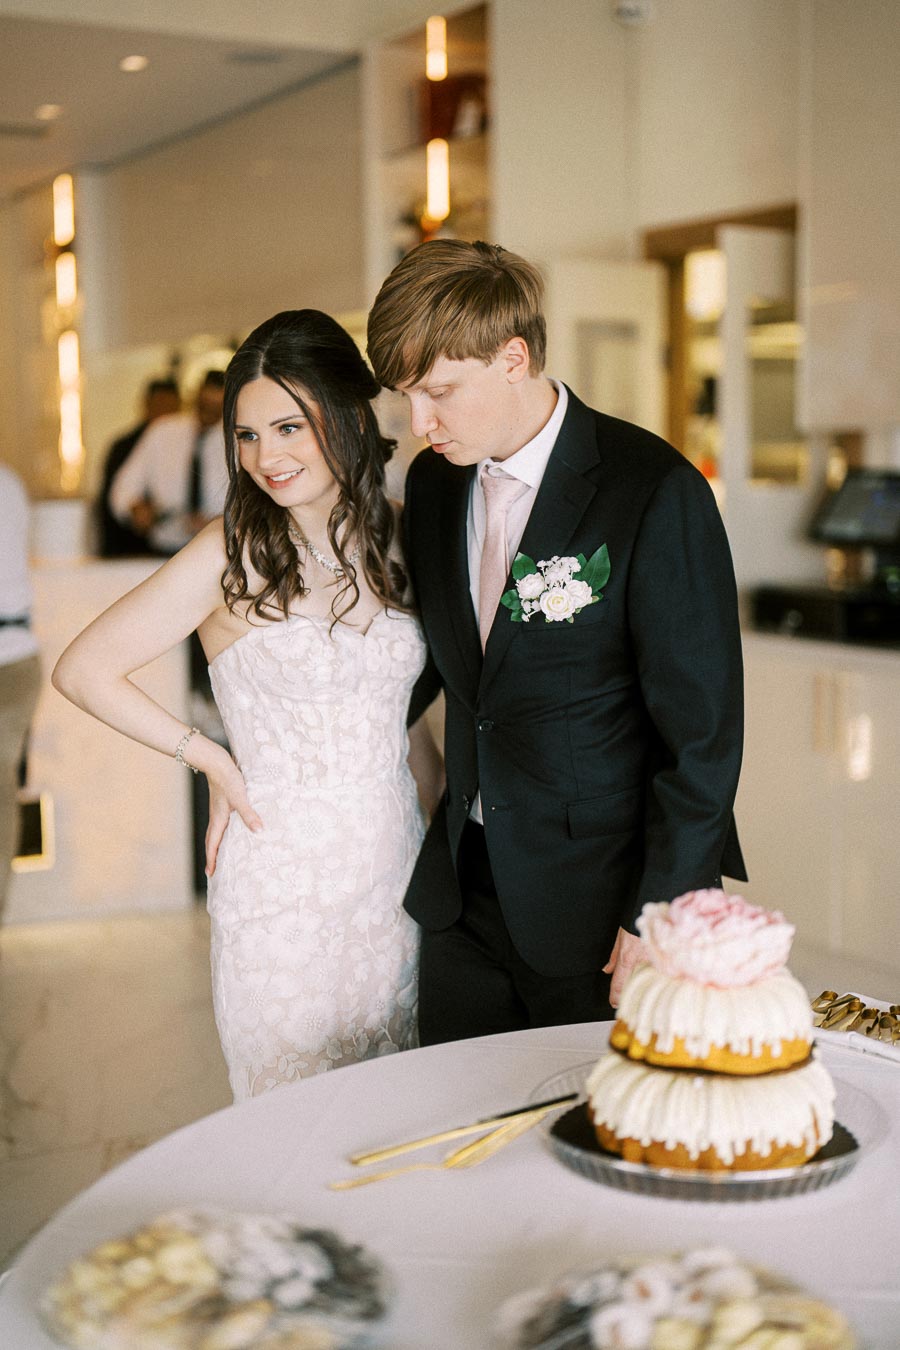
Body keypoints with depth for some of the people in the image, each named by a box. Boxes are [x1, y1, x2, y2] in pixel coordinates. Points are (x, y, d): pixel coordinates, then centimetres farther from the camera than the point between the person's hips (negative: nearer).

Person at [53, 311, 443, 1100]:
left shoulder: (389, 540, 4)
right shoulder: (232, 555, -12)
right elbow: (84, 671, -9)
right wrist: (211, 761, -8)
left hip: (399, 870, 5)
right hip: (286, 882, -5)